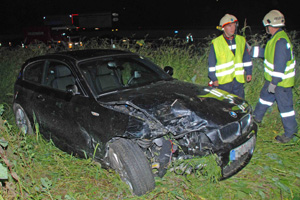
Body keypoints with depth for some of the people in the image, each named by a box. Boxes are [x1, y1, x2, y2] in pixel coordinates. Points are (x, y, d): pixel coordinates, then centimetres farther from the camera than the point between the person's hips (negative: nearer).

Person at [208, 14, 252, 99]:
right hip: (223, 80, -4)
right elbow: (211, 63, -2)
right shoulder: (216, 43, -2)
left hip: (239, 79, 4)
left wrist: (249, 72, 14)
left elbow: (246, 58, 17)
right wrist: (214, 79, -4)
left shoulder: (241, 40, 10)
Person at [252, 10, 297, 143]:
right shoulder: (276, 38, 6)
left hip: (281, 82, -10)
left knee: (285, 106, 1)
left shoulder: (281, 41, -26)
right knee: (265, 96, 24)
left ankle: (290, 132, 15)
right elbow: (268, 53, 21)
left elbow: (280, 65, -28)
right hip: (273, 78, 10)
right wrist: (252, 51, 23)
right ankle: (257, 117, 44)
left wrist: (274, 83, -25)